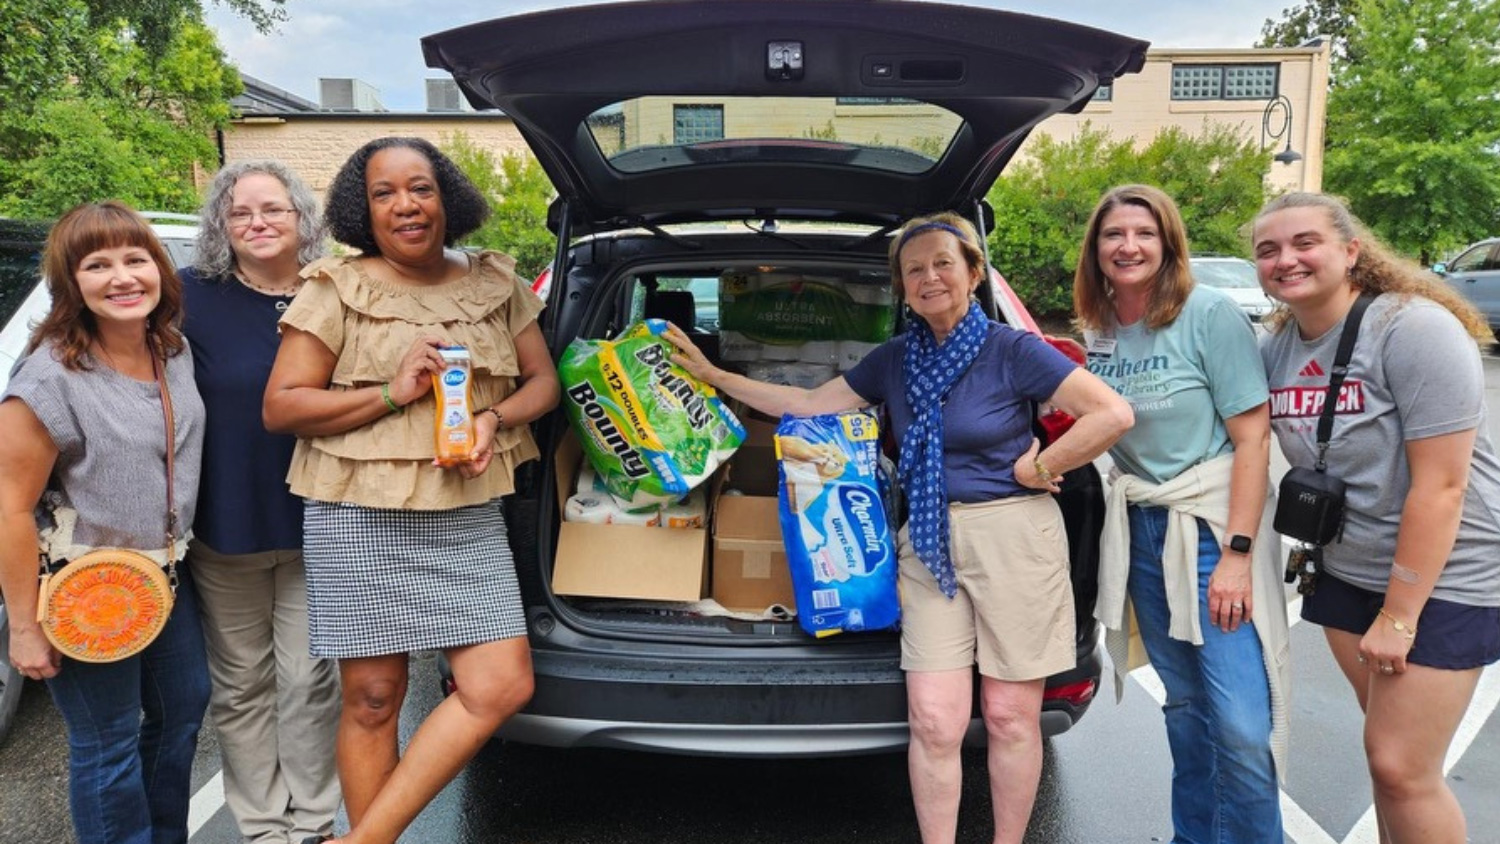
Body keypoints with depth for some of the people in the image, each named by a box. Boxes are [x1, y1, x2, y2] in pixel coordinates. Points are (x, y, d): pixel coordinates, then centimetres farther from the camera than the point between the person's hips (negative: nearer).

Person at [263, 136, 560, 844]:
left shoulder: (495, 282, 9)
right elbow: (279, 407, -3)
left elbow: (543, 380, 14)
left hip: (469, 518, 3)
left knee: (503, 687, -5)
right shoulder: (336, 289, -1)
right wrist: (391, 393, -15)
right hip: (360, 520, -3)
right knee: (372, 698, 4)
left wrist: (495, 419, -7)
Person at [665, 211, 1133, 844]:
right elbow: (809, 405, 14)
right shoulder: (894, 359, 9)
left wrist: (1035, 468, -9)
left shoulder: (1013, 350, -6)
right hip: (929, 542, 4)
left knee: (1010, 716, 7)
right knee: (933, 721, 0)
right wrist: (713, 376, 13)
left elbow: (1111, 414, -11)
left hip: (1012, 537, -3)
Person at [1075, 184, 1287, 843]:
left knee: (1241, 723, -6)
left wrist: (1237, 552, -16)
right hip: (1139, 530, 5)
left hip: (1213, 525, -5)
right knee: (1183, 703, 16)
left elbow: (1252, 437, -12)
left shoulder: (1210, 315, -10)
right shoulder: (1097, 331, 6)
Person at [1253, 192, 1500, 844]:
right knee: (1385, 749, 15)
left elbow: (1440, 486, -21)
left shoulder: (1414, 327, -20)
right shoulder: (1275, 347, 0)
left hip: (1441, 577, -6)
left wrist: (1399, 615, -19)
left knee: (1402, 769, -4)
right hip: (1345, 573, 6)